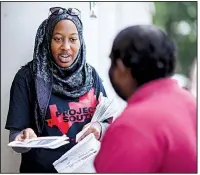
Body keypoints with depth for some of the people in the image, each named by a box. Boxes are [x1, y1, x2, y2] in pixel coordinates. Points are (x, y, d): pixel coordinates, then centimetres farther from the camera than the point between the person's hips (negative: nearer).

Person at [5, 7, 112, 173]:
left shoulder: (91, 75, 0)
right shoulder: (27, 77, -10)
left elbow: (108, 123, 4)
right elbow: (16, 137, -11)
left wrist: (99, 129, -17)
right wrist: (25, 139, -33)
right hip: (42, 169, -3)